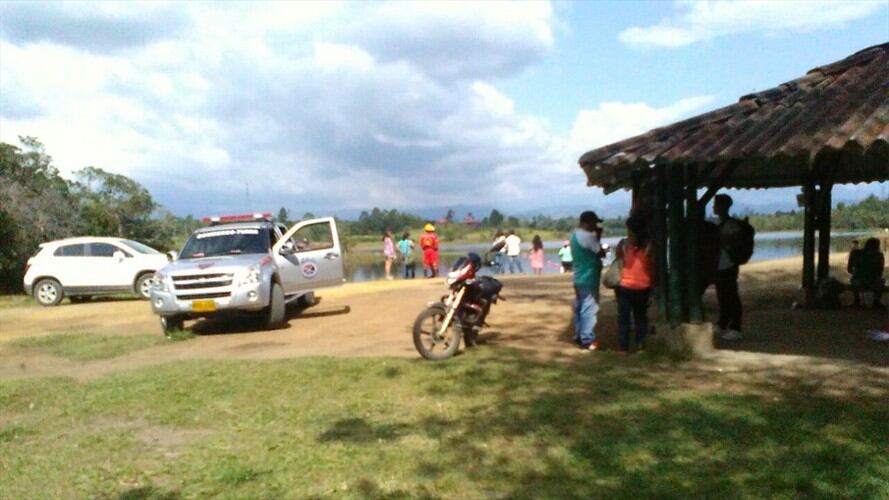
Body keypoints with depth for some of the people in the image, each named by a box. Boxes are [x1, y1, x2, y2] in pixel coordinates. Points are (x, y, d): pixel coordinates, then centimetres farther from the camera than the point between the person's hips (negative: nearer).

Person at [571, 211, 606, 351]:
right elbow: (601, 253, -12)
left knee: (579, 308, 15)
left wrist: (597, 237, 9)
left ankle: (579, 336, 22)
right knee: (589, 310, -5)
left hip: (579, 278, 10)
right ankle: (588, 340, -2)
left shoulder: (576, 235, 12)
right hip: (588, 279, -10)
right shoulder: (587, 236, -19)